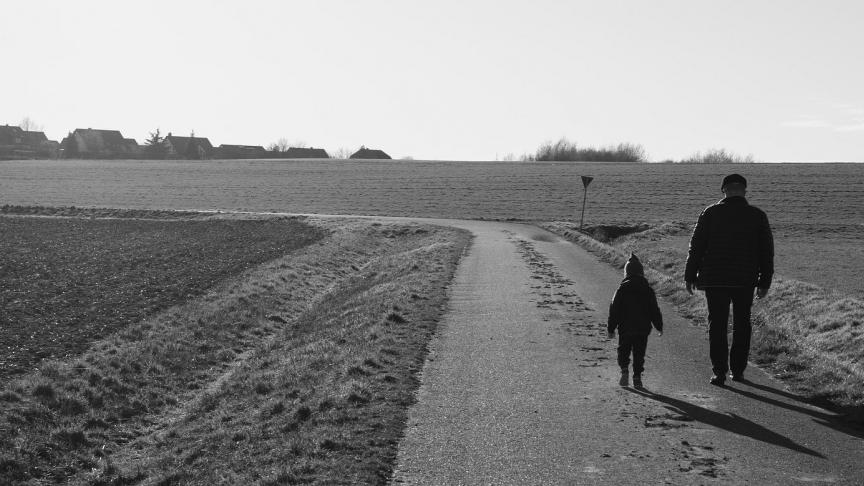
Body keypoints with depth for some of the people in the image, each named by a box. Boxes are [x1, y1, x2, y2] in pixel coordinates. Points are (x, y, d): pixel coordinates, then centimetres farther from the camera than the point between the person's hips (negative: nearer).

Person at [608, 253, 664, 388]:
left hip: (625, 328, -1)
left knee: (623, 351, 12)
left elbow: (614, 310, -1)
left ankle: (624, 370, -9)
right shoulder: (648, 290, 2)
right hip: (643, 329, 1)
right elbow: (654, 310, 5)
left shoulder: (622, 289, -3)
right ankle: (637, 377, 5)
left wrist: (611, 329, 5)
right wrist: (659, 326, 15)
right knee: (639, 354, 8)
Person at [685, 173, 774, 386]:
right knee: (742, 325, 14)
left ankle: (719, 372, -1)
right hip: (745, 281, 1)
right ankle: (738, 370, 16)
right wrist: (764, 281, 11)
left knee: (717, 325, 4)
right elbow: (766, 251, 5)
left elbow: (696, 245, -2)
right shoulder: (758, 216, 2)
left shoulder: (710, 213, -3)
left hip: (714, 280, -1)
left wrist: (690, 276, 6)